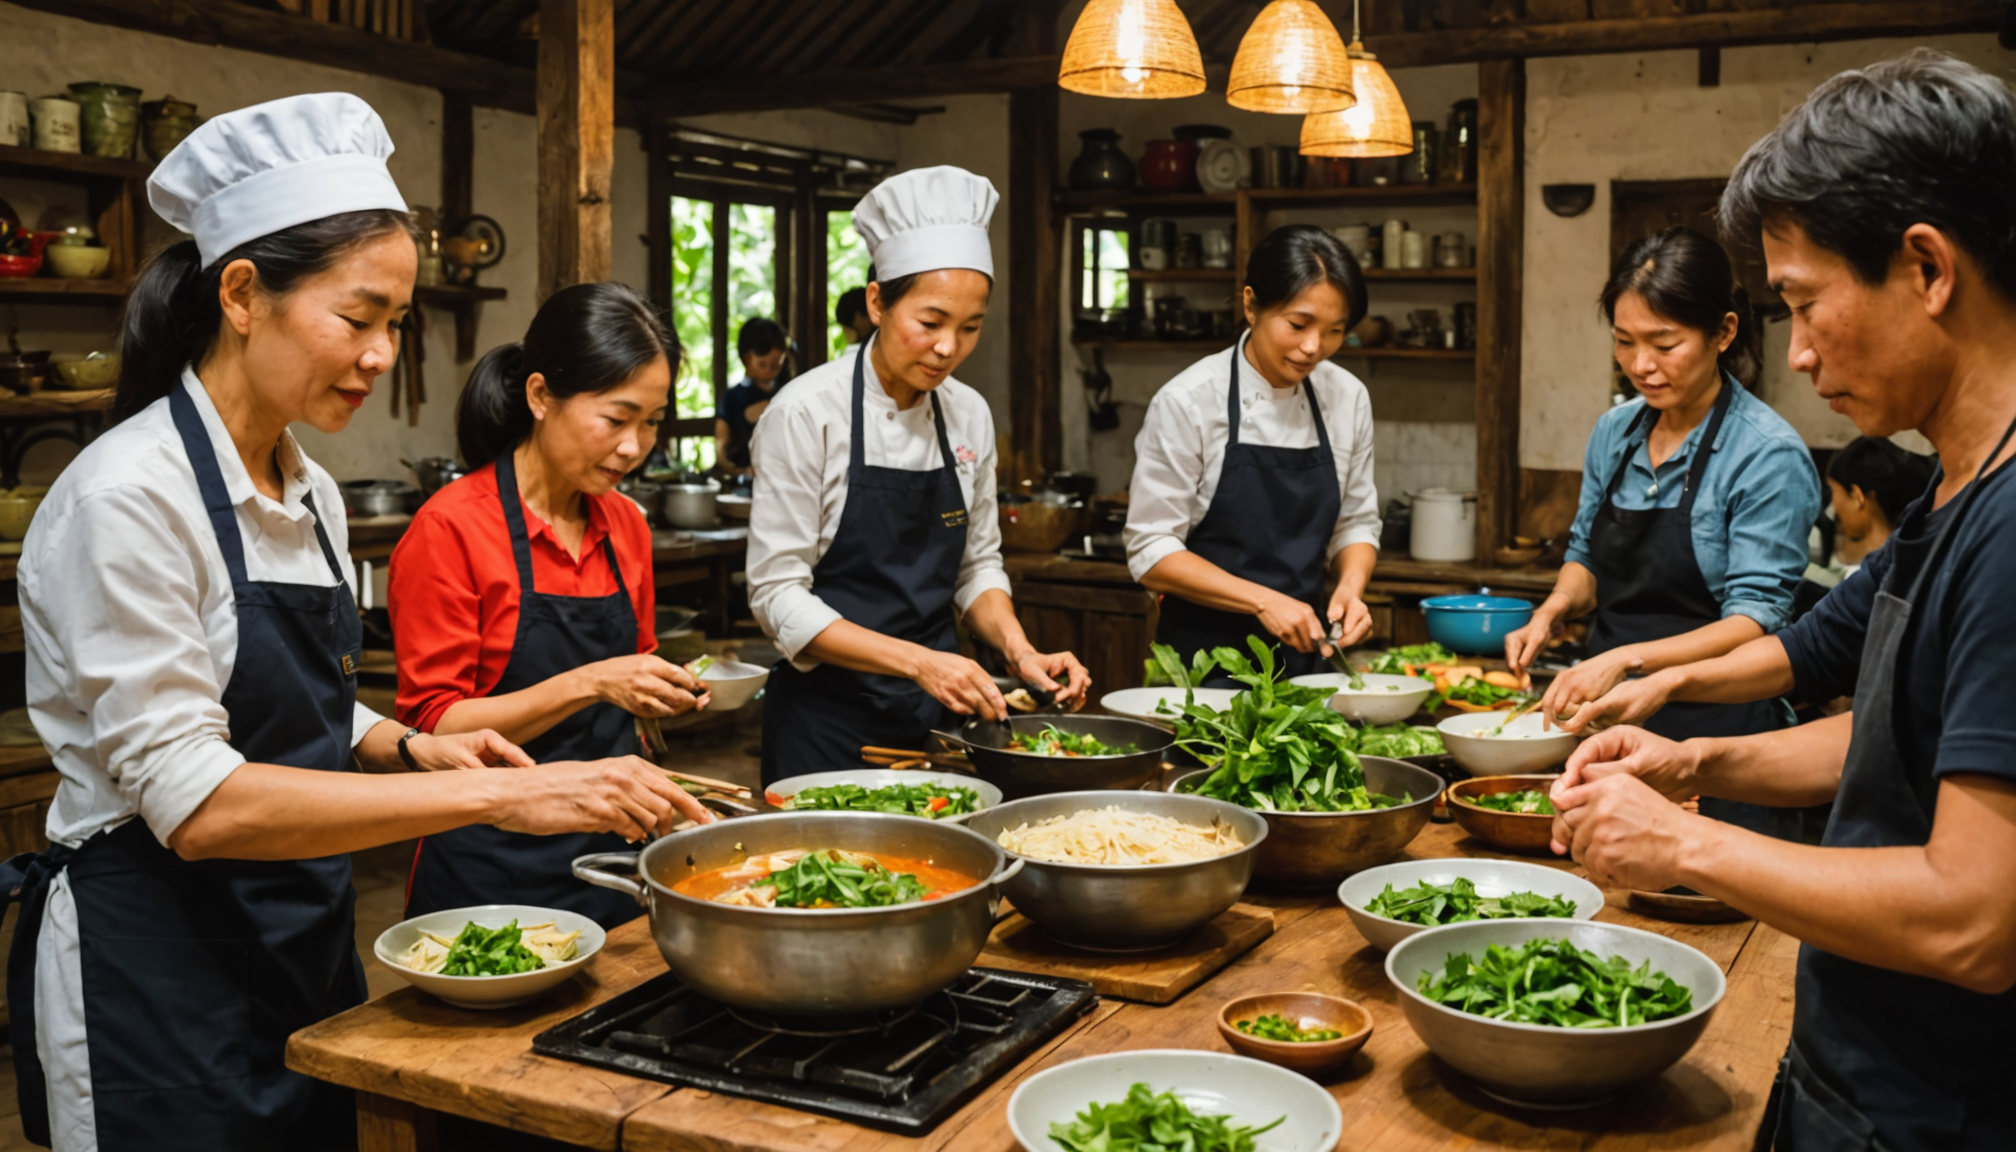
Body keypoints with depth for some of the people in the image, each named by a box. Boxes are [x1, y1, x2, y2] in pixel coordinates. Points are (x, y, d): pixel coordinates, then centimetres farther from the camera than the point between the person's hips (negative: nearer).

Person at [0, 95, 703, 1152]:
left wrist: (411, 748, -4)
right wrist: (494, 795, -29)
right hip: (154, 980, -8)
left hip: (304, 943, 8)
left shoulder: (310, 495, 6)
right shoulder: (126, 498, -19)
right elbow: (195, 801, -26)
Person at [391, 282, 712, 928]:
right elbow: (432, 728, -14)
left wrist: (668, 695, -3)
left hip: (611, 851, 6)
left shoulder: (625, 526, 7)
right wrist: (586, 684, -23)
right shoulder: (449, 529, -11)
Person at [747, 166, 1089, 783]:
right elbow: (777, 594, -16)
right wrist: (916, 661, -25)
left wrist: (1019, 650, -8)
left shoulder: (970, 415, 2)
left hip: (935, 709, 5)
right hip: (829, 715, -5)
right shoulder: (808, 413, -15)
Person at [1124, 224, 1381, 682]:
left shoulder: (1347, 397, 2)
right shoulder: (1187, 401, -12)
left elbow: (1356, 523, 12)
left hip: (1305, 652, 4)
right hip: (1206, 658, -4)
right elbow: (1151, 552, -11)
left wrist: (1350, 586, -8)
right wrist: (1263, 601, -20)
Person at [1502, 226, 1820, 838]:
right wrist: (1553, 611, -2)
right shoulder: (1614, 432, 6)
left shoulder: (1767, 454, -13)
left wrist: (1628, 659, -29)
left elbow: (1753, 621, -18)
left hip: (1715, 733, -5)